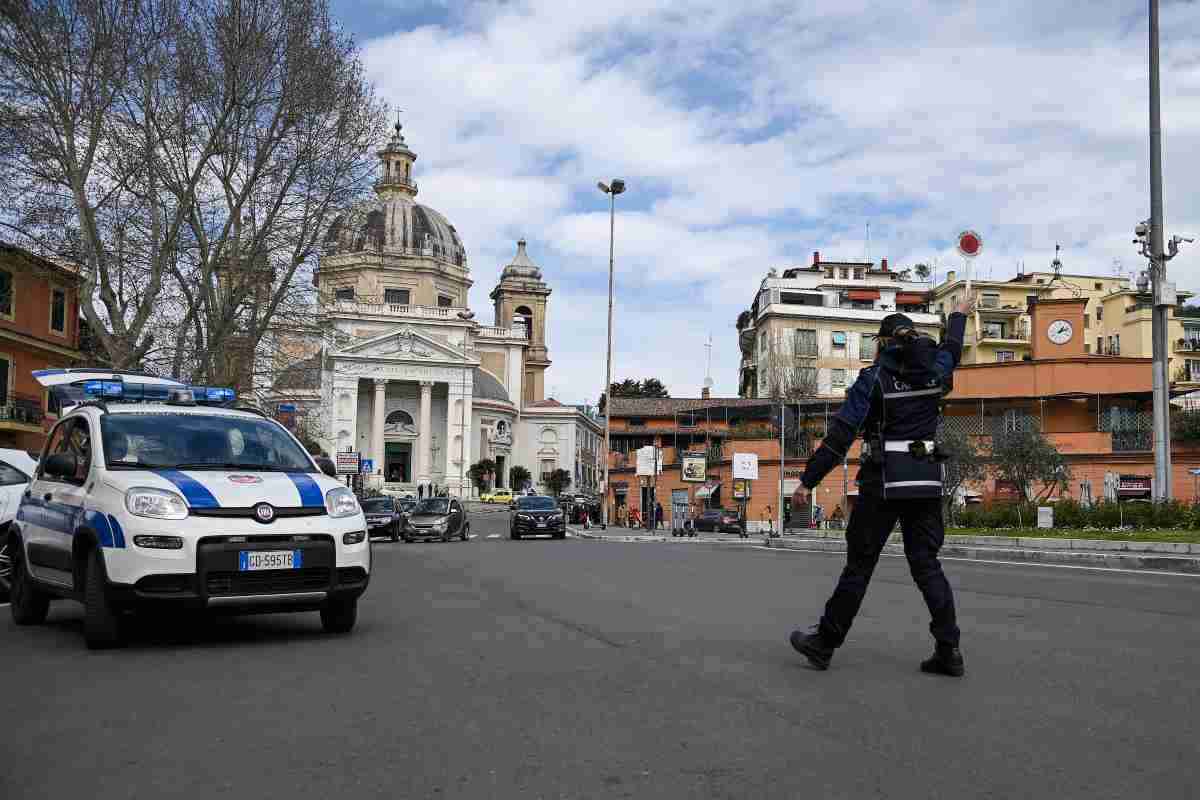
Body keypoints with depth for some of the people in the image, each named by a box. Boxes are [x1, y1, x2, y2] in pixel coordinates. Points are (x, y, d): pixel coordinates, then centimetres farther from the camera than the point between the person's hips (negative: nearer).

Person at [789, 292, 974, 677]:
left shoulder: (874, 378, -7)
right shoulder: (935, 371, 7)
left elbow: (840, 436, -11)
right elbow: (951, 348, 32)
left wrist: (808, 479, -7)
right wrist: (959, 315, 52)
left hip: (883, 481, -5)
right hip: (927, 480, 5)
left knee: (859, 563, 1)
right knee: (926, 563, 8)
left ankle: (825, 643, 10)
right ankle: (948, 649, 2)